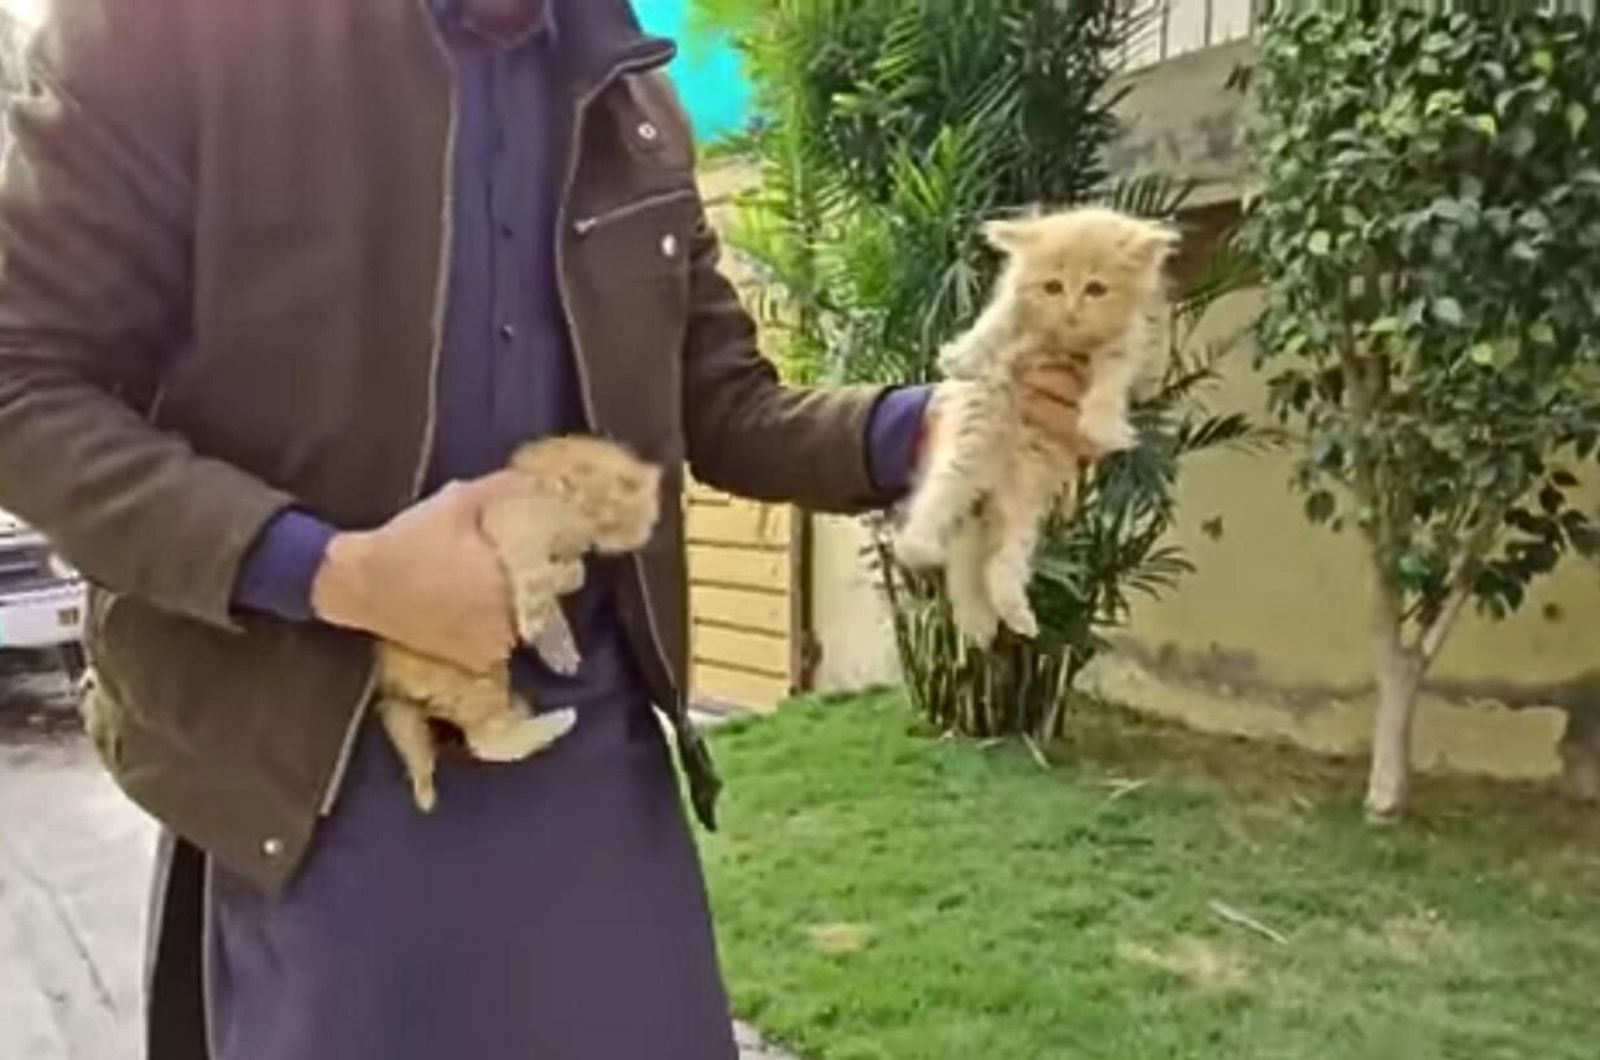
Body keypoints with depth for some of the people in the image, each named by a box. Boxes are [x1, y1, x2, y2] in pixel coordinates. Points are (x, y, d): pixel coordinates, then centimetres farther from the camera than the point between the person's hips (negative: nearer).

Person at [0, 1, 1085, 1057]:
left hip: (596, 729, 5)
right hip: (323, 746, -4)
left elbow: (725, 405, 8)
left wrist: (919, 426, -11)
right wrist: (327, 573, -20)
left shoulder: (634, 104, 8)